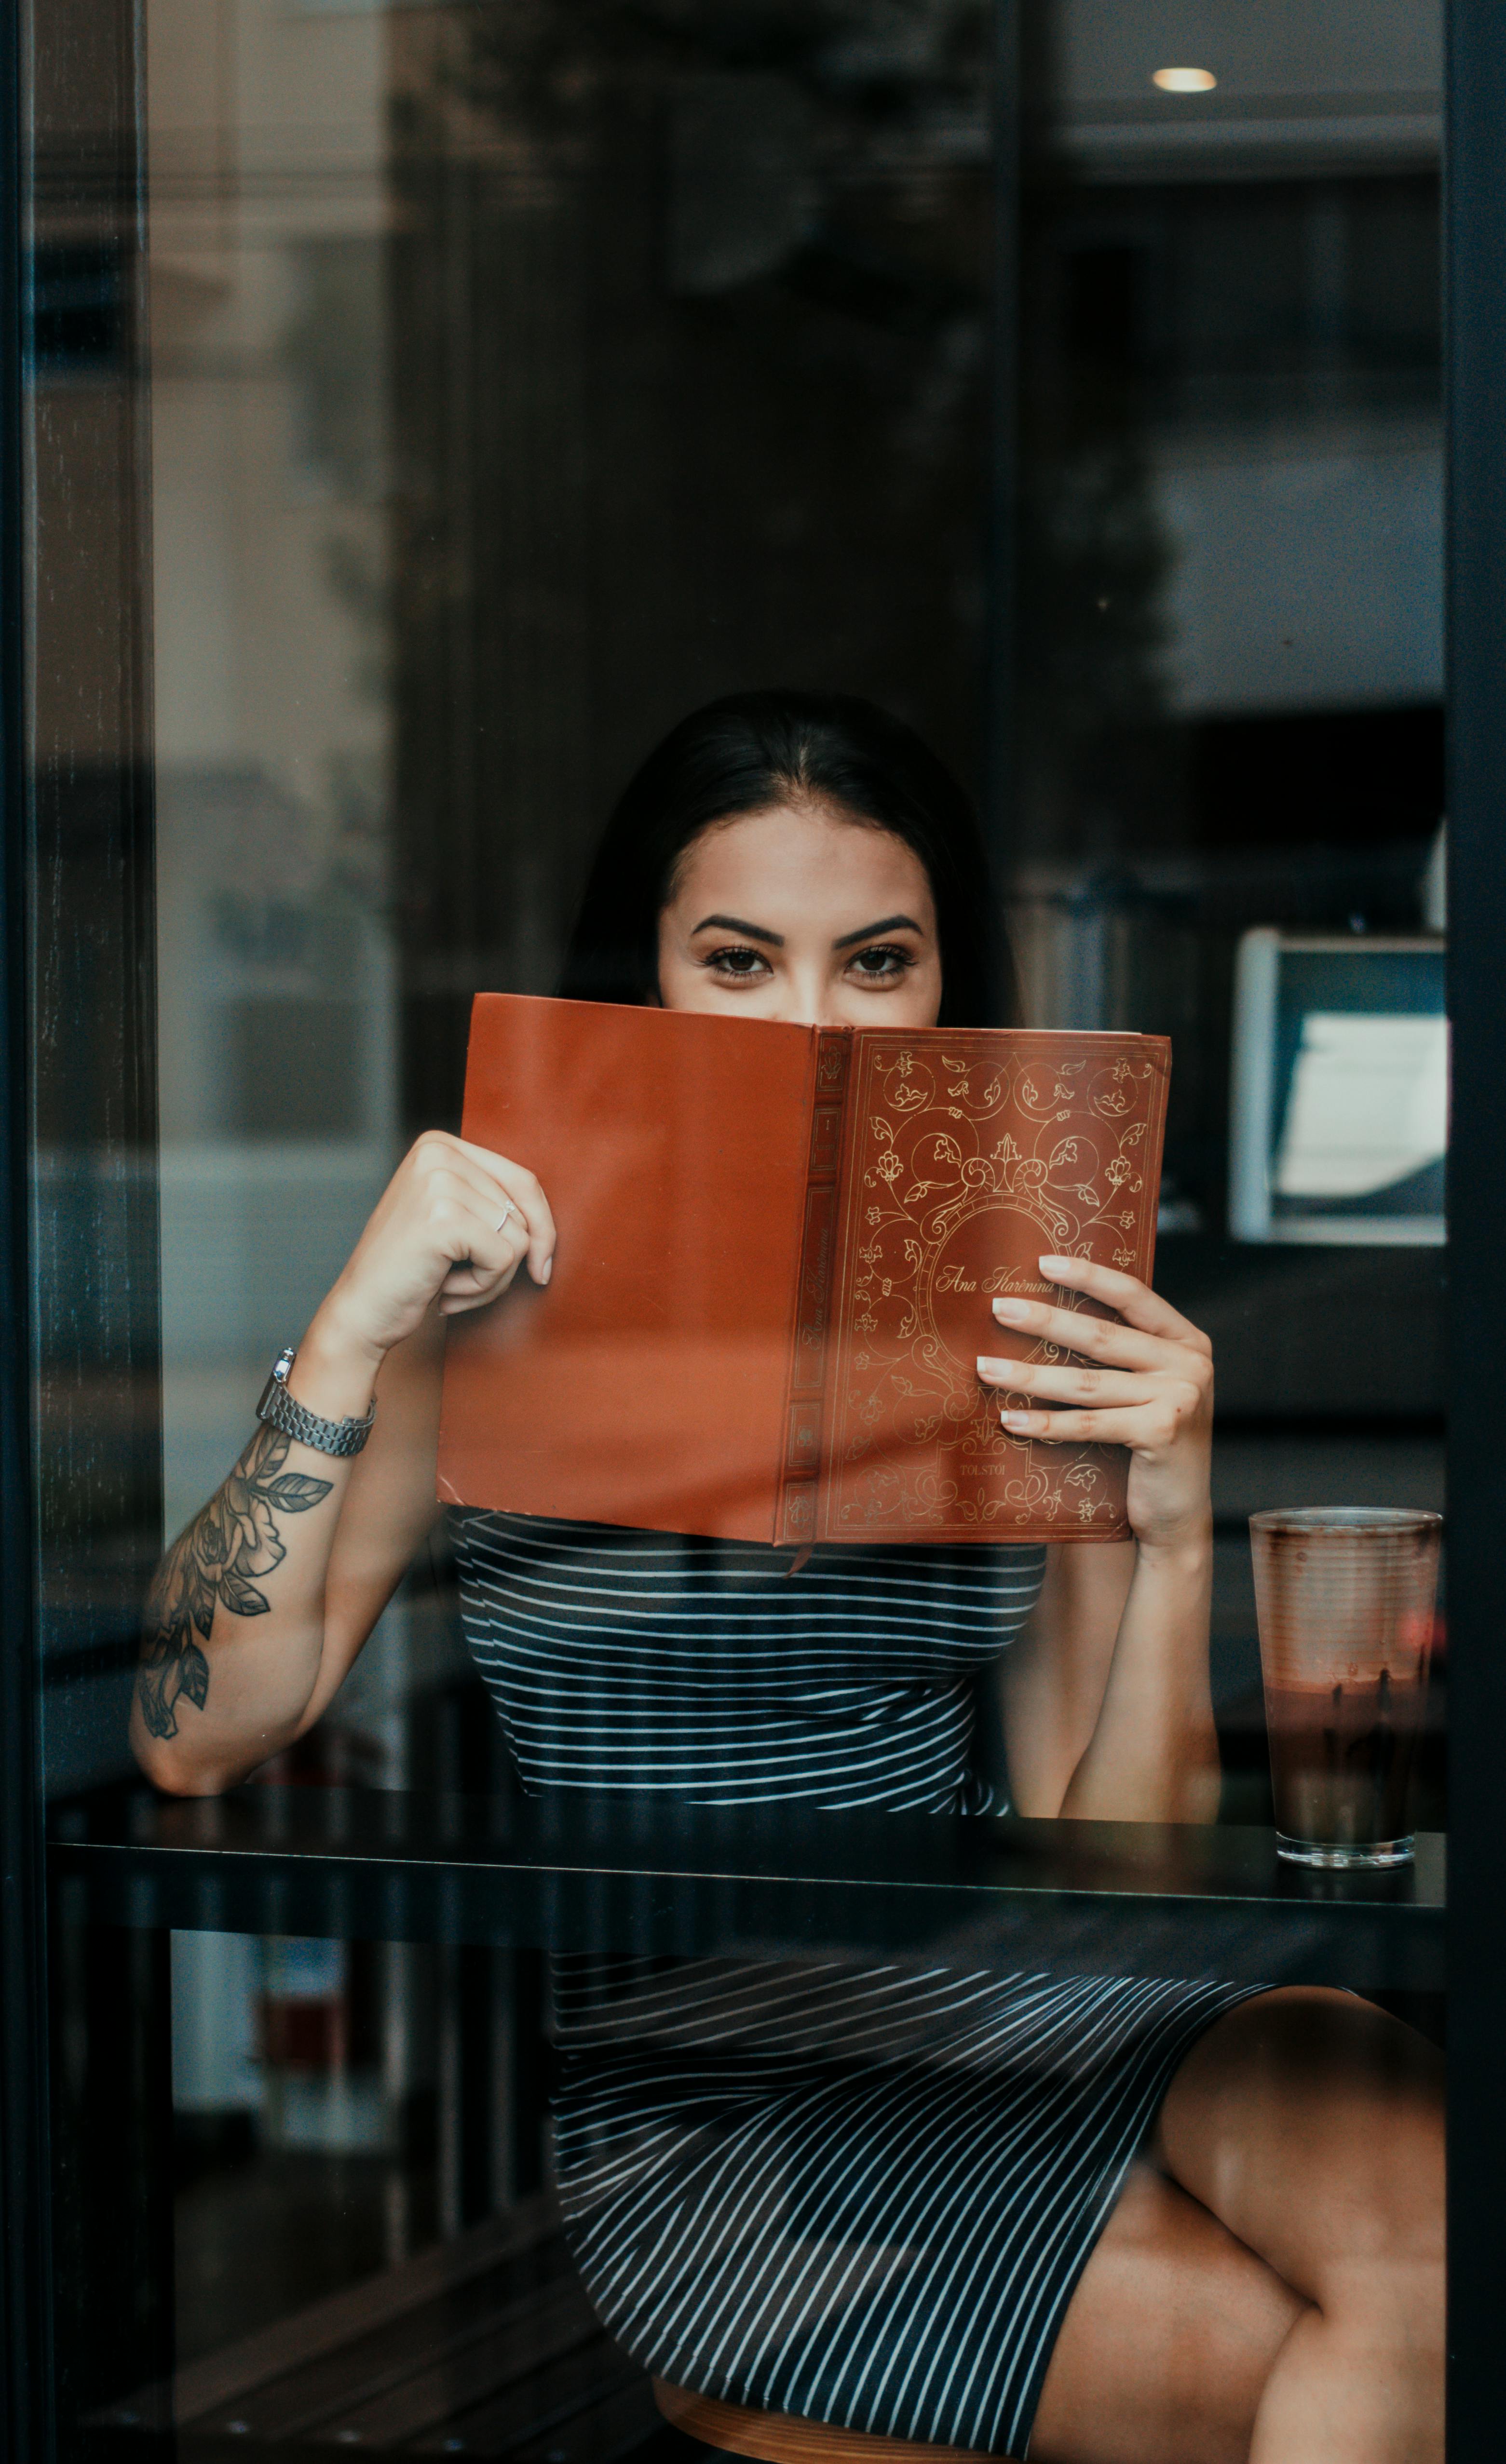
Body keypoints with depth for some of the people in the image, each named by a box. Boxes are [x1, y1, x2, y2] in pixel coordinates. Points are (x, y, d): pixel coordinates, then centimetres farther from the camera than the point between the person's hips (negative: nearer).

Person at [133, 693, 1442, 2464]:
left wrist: (1175, 1535, -13)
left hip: (1010, 2005, 4)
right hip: (696, 2105, -3)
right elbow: (199, 1738, -10)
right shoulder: (509, 1294, -1)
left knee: (1415, 2198, -28)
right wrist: (355, 1334, -19)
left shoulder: (1027, 1332, 7)